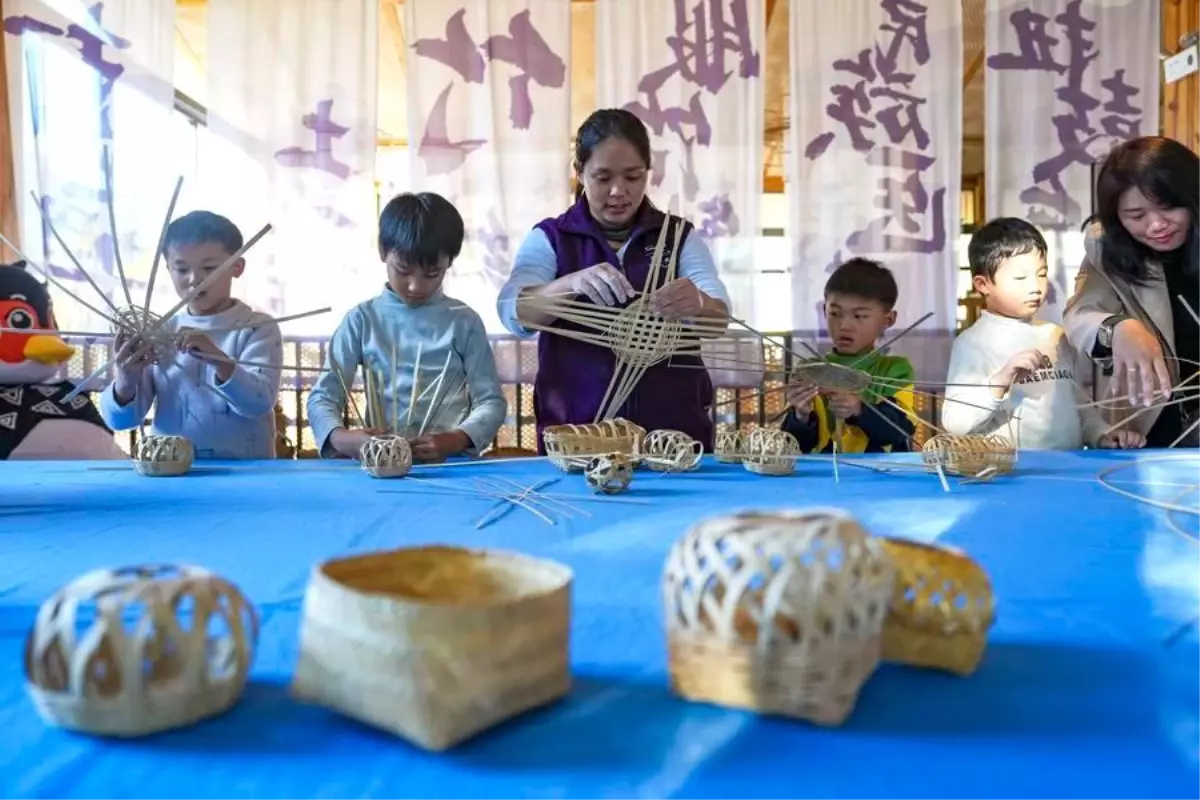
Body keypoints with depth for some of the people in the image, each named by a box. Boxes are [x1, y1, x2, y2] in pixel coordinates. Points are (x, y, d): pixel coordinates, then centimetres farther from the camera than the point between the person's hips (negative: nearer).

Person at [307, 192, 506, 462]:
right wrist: (340, 437, -15)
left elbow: (491, 400, 4)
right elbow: (323, 395, 6)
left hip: (452, 461, 0)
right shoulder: (362, 319, 7)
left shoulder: (464, 322, 6)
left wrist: (456, 440, -15)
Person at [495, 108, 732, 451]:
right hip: (576, 433, -1)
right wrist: (573, 283, -28)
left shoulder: (680, 236, 9)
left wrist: (696, 303, -27)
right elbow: (513, 312, -10)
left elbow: (719, 317, -5)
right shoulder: (549, 238, 6)